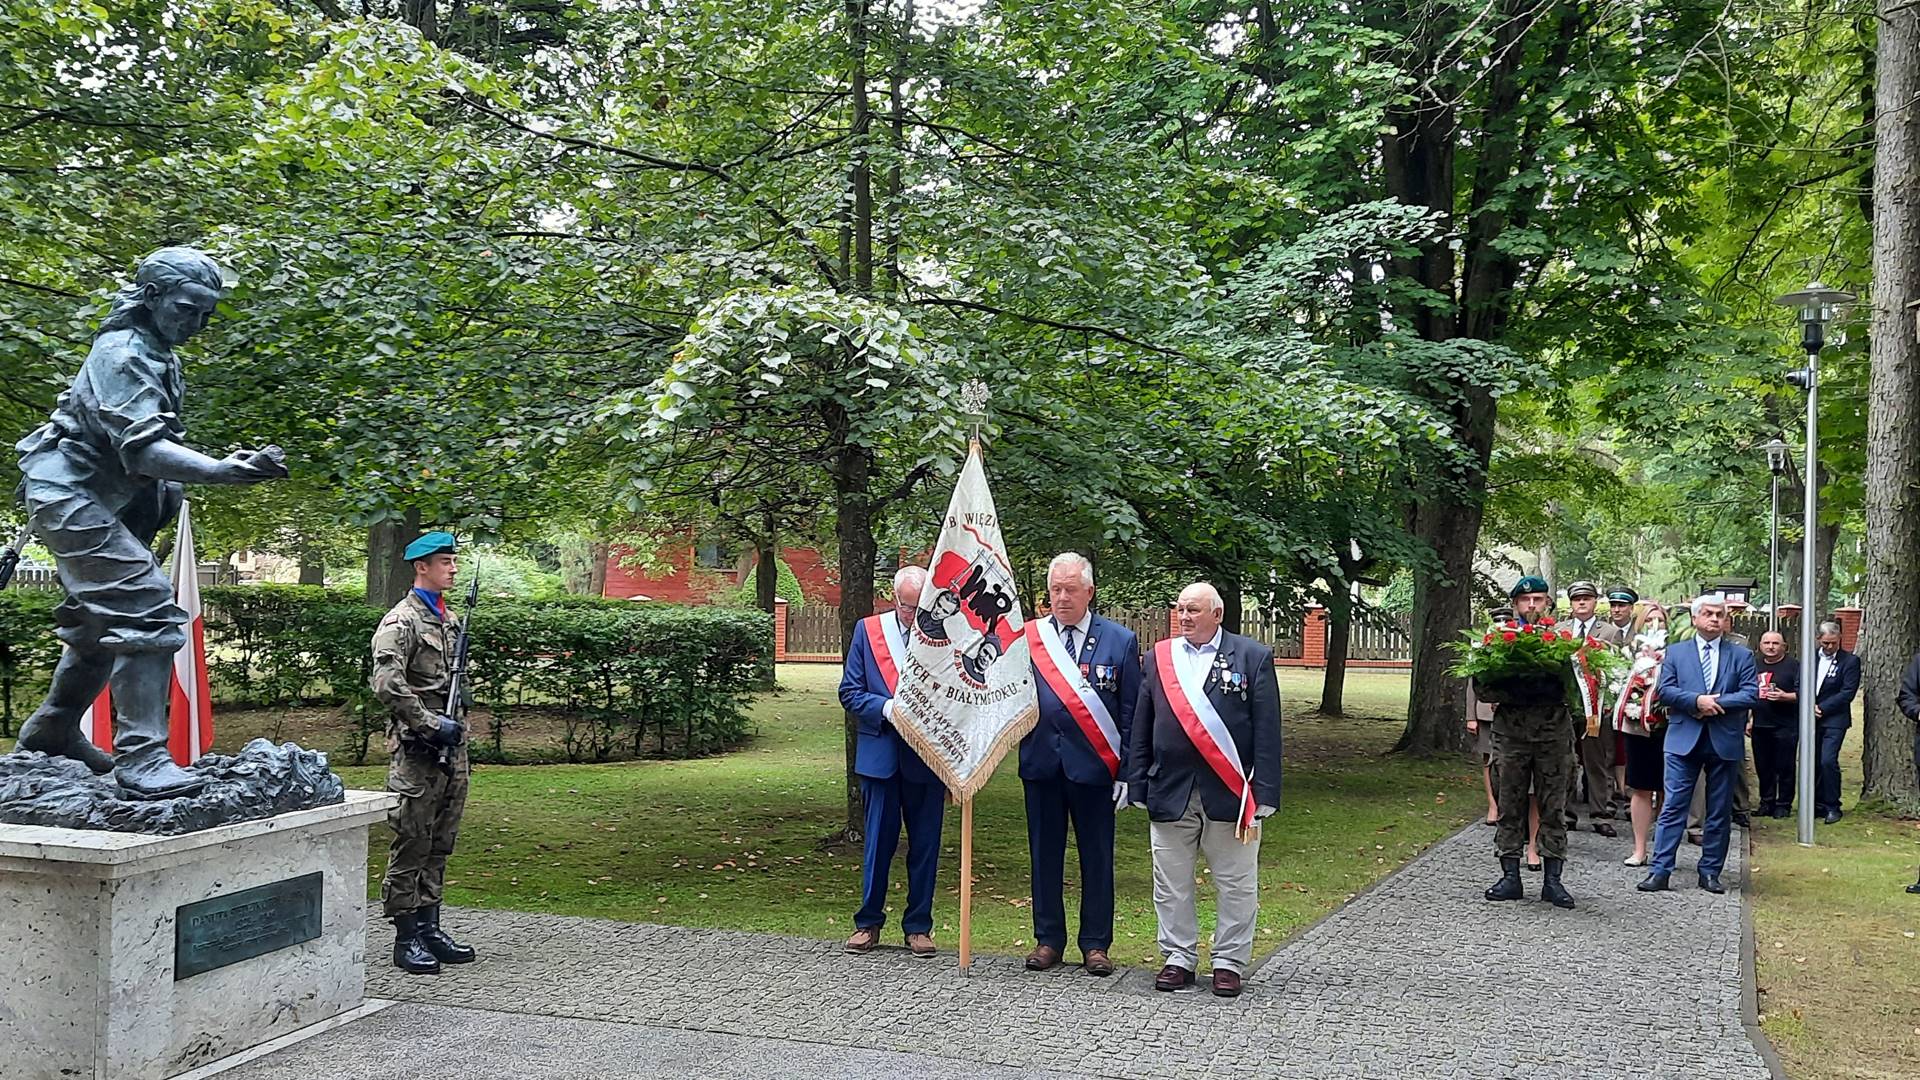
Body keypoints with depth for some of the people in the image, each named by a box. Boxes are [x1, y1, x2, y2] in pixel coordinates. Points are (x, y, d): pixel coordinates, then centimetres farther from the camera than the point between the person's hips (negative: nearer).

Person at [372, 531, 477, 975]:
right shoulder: (401, 621, -10)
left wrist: (457, 724, 13)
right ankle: (406, 939, 3)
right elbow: (387, 685, -21)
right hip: (417, 750, -8)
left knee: (440, 844, 13)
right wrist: (430, 725, -19)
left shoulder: (450, 619, 16)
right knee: (411, 846, -2)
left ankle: (430, 928, 21)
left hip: (452, 746, 8)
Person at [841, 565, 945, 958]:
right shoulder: (868, 631, 3)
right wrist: (886, 708, -14)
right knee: (878, 841, 6)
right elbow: (850, 692, 3)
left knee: (925, 845, 7)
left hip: (929, 756, 0)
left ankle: (918, 926, 18)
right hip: (881, 753, 0)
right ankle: (868, 922, 19)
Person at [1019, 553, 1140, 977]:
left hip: (1093, 764, -1)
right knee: (1045, 853, 9)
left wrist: (1127, 770, -2)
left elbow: (1131, 713, 2)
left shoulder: (1121, 641, 1)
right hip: (1041, 762, 1)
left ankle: (1095, 944, 16)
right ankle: (1048, 939, 20)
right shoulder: (1025, 637, 3)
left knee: (1097, 857, 6)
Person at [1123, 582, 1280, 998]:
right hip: (1169, 792, 3)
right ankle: (1179, 957, 22)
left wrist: (1263, 794, -7)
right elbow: (1140, 727, 10)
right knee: (1171, 885, 8)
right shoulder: (1158, 658, 9)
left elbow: (1267, 732, -2)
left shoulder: (1253, 658, 0)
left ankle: (1229, 962, 18)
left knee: (1235, 885, 5)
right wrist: (1138, 787, 4)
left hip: (1228, 793, -2)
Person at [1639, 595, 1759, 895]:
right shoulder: (1676, 653, 9)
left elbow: (1751, 694, -2)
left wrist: (1715, 703, -13)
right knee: (1673, 807, -5)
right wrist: (1697, 700, -15)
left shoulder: (1741, 655, 9)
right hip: (1684, 740, -1)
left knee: (1719, 812, 6)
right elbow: (1665, 691, 0)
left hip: (1724, 742, 1)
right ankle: (1660, 871, -6)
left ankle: (1710, 872, 15)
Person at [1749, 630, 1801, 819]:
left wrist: (1785, 696, -22)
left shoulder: (1794, 665, -2)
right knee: (1763, 767, 9)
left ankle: (1783, 804, 8)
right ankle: (1766, 802, 19)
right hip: (1760, 725, 5)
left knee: (1784, 767, -1)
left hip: (1785, 726, -5)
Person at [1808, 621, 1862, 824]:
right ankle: (1817, 804, 15)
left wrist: (1821, 708, -11)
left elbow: (1847, 693, -9)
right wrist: (1810, 707, -7)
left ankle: (1832, 807, -1)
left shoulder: (1850, 661, -3)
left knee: (1828, 761, -13)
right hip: (1811, 719, 4)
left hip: (1834, 719, -4)